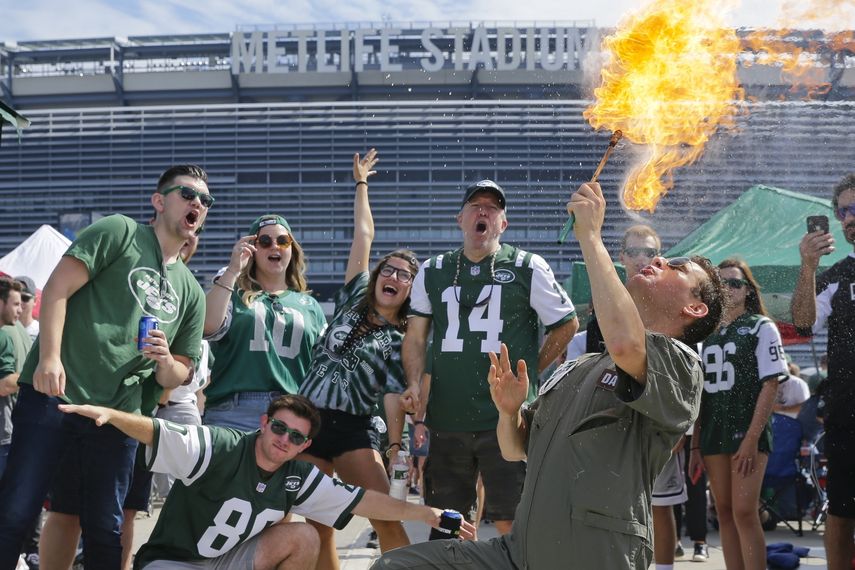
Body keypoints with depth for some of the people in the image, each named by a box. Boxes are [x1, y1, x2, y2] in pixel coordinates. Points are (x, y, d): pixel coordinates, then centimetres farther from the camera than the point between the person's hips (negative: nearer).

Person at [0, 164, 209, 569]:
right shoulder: (119, 232, 3)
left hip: (117, 415, 5)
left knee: (104, 530, 7)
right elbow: (58, 288, -7)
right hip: (52, 395, -5)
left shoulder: (191, 292, 17)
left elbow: (177, 376, 20)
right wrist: (49, 357, -19)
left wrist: (165, 360, -4)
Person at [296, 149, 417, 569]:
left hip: (353, 429, -2)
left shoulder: (402, 340, 5)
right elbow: (363, 235, 12)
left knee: (389, 520, -16)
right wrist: (361, 184, 16)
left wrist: (396, 444, -21)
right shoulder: (354, 299, 11)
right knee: (319, 529, 2)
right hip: (307, 421, 2)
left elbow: (395, 393, -5)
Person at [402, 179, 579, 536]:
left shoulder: (528, 268, 0)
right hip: (446, 417, 4)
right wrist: (414, 386, -1)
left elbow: (567, 323, 8)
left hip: (506, 418, -4)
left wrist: (531, 370, 5)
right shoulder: (432, 272, 11)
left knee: (510, 522, -3)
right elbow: (416, 337, 14)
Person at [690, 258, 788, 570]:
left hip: (748, 430, -5)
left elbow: (770, 384, -7)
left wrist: (752, 438, -16)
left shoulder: (761, 327, 0)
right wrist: (696, 444, 10)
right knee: (724, 512, 5)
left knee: (744, 512, -14)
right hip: (713, 433, 5)